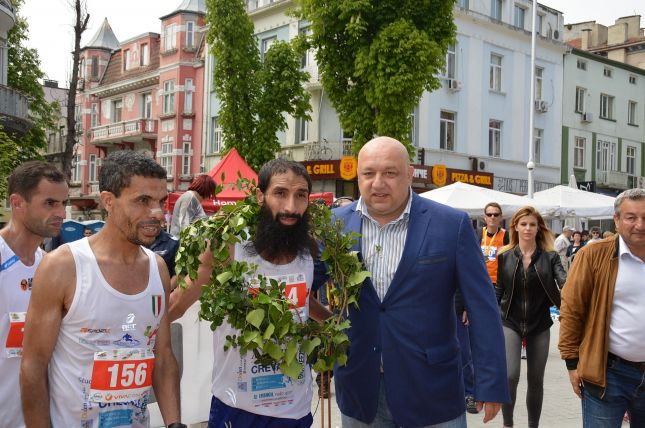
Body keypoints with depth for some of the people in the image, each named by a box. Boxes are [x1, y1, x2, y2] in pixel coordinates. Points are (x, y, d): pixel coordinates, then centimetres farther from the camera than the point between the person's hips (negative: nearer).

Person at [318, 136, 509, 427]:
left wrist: (491, 383, -8)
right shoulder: (336, 224, -1)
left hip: (431, 391, -2)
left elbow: (481, 307, -7)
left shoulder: (452, 225, -8)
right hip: (359, 389, 2)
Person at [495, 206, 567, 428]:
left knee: (536, 380, 10)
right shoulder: (505, 256, 0)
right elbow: (499, 290, 7)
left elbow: (565, 282, -14)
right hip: (510, 322, -1)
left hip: (539, 325, 1)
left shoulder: (549, 257, -1)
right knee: (510, 376, -13)